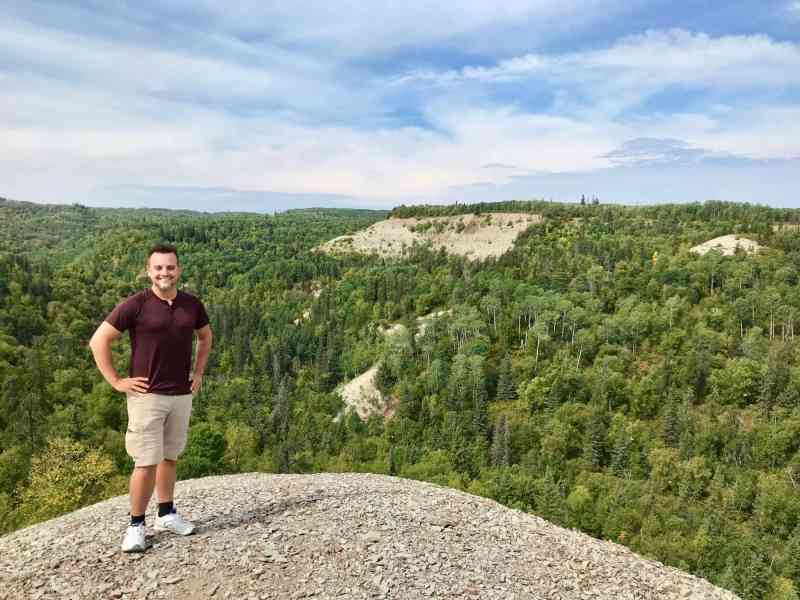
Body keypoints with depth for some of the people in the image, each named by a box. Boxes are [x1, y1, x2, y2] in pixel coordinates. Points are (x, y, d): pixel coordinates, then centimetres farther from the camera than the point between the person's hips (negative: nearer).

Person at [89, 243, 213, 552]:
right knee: (146, 463, -2)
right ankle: (136, 525, 14)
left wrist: (198, 373, 13)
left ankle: (166, 514, 30)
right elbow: (98, 341, -8)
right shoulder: (135, 305, -11)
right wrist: (116, 382, -10)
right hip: (147, 396, -4)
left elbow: (205, 337, 21)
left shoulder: (192, 305, 2)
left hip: (182, 395, 4)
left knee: (170, 457, 16)